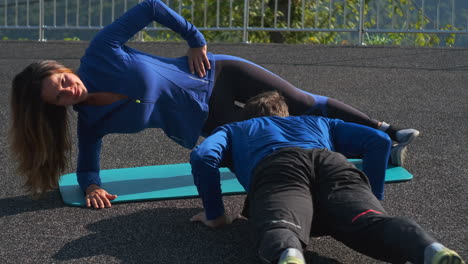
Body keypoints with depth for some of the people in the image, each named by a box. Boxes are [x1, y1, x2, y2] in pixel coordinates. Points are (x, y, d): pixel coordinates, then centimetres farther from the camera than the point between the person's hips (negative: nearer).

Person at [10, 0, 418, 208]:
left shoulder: (100, 52, -21)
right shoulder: (90, 121, -12)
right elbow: (88, 166, -3)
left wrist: (195, 41, -13)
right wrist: (92, 186, -25)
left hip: (216, 75, -2)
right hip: (207, 121, 2)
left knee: (304, 105, 7)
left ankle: (387, 133, 29)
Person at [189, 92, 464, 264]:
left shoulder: (234, 130, 41)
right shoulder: (318, 122, 47)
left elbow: (202, 156, 18)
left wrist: (215, 215, 25)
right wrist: (371, 198, 43)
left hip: (278, 168, -2)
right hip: (335, 164, 2)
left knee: (281, 229, -32)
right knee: (372, 223, -24)